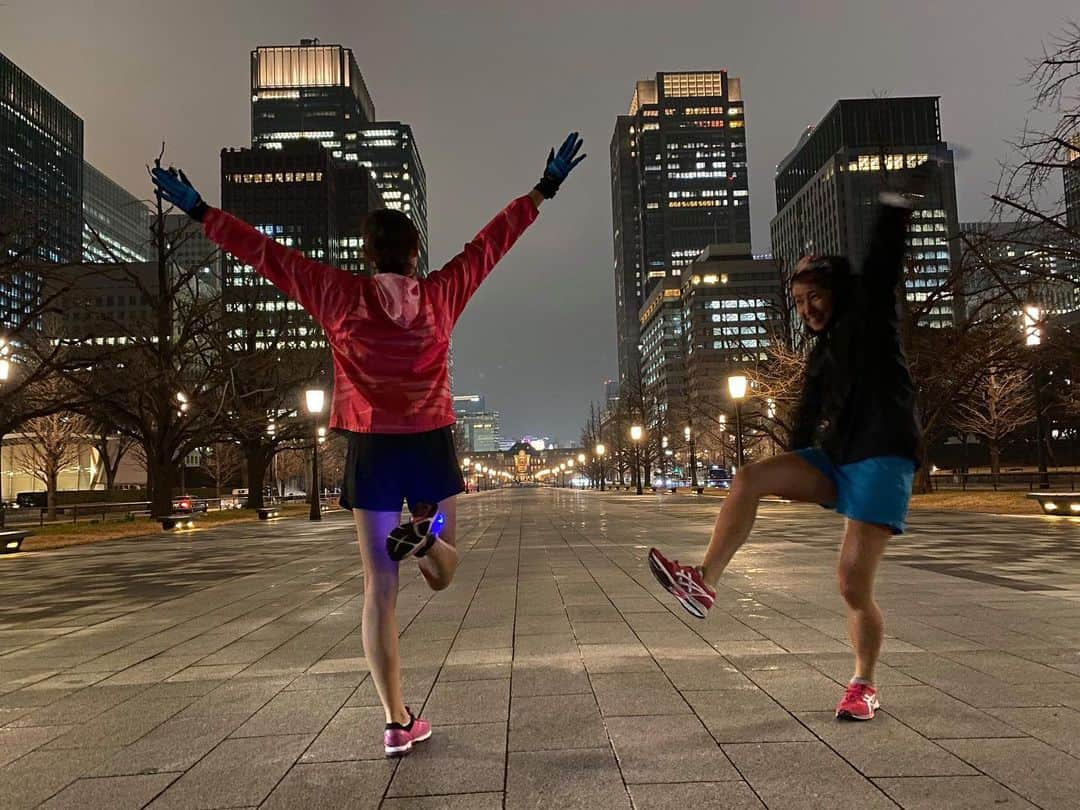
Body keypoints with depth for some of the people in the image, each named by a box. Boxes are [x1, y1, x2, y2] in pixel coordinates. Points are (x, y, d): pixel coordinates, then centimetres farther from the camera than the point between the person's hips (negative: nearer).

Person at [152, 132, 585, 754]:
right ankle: (425, 536, -18)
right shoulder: (442, 295, -1)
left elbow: (265, 253, 1)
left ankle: (397, 723, 7)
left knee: (380, 589, 5)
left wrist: (199, 211, 11)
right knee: (442, 573, 19)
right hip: (432, 446, 0)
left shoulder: (341, 297, -3)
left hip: (372, 450, 0)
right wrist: (546, 189, 15)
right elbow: (494, 240, 6)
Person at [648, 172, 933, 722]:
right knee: (749, 479, -15)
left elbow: (884, 258, -14)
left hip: (883, 458, -6)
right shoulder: (821, 353, 18)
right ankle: (704, 583, -16)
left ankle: (864, 685, 13)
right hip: (834, 459, 7)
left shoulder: (870, 315, 2)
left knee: (853, 583, -9)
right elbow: (808, 419, 19)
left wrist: (898, 201, -25)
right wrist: (793, 482, 18)